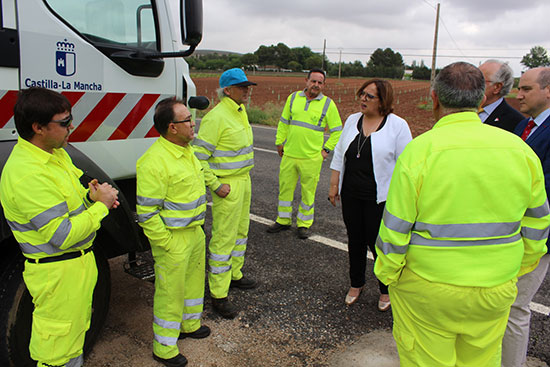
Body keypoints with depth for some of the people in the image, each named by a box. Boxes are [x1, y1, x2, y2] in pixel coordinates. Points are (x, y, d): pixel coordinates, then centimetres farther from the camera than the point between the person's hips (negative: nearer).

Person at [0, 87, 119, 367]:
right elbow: (62, 237, -27)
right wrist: (100, 205, -18)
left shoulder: (55, 152, 4)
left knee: (75, 333, 26)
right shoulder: (27, 175, -27)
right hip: (58, 272, -9)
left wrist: (89, 196, -3)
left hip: (79, 261, 10)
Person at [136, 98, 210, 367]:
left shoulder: (186, 150, 5)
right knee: (170, 292, 6)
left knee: (194, 279, 25)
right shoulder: (154, 162, -25)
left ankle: (190, 324, 49)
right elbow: (146, 213, -23)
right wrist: (167, 244, -18)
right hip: (173, 239, -9)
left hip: (195, 232, 9)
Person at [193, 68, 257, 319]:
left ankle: (234, 275, 40)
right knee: (223, 239, -2)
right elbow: (198, 156, -22)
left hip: (243, 180, 10)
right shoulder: (216, 117, -20)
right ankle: (218, 295, 9)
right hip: (227, 185, -9)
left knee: (240, 231, 21)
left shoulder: (240, 112, 10)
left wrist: (244, 177, 19)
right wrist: (215, 185, -21)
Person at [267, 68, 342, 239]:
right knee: (285, 188, 11)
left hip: (311, 158, -3)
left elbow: (337, 131, 3)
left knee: (308, 192, 6)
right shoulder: (293, 98, 6)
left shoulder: (328, 104, -2)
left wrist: (326, 149, -2)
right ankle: (283, 221, 27)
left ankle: (304, 224, 22)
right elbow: (283, 122, 15)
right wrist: (279, 143, 12)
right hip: (289, 154, 3)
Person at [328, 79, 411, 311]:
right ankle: (356, 284, 36)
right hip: (351, 195, 5)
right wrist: (334, 185, 9)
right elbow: (339, 154, 11)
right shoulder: (352, 120, 7)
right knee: (355, 241, 16)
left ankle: (386, 289, 26)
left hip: (379, 198, -5)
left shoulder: (397, 125, -9)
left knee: (378, 244, 3)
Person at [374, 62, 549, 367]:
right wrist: (518, 269, 21)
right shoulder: (520, 149, -3)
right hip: (496, 290, 4)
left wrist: (387, 273, 1)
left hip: (426, 290, -4)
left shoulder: (418, 151, -16)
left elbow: (395, 229, -14)